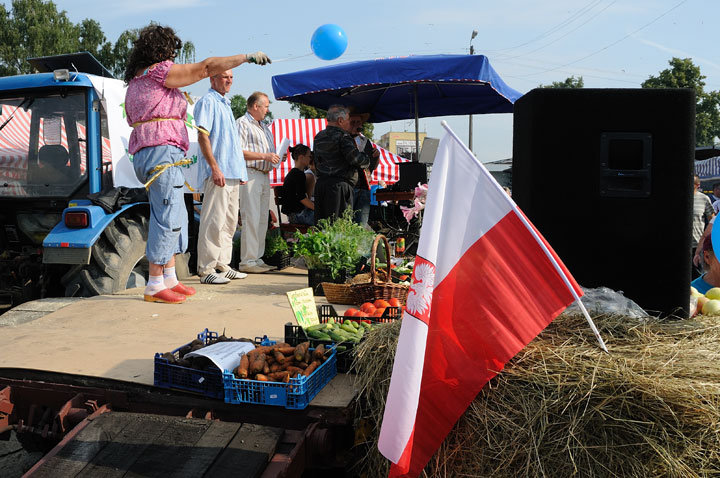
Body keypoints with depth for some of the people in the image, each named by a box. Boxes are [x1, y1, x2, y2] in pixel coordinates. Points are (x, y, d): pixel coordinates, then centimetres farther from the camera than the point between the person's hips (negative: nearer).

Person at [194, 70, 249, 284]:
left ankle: (223, 265, 19)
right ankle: (206, 269, -5)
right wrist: (215, 168, -21)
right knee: (214, 222, -9)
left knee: (230, 222, 11)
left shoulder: (225, 104, 23)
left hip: (233, 173, 9)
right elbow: (203, 136, -14)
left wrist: (240, 170, 21)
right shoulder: (207, 101, -4)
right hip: (218, 172, -9)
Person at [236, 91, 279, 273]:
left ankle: (257, 259, 13)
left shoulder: (264, 127, 25)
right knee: (251, 219, -11)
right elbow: (239, 151, -14)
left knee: (262, 219, 8)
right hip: (250, 175, -9)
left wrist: (276, 159, 10)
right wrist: (264, 156, -16)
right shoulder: (242, 123, -3)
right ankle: (247, 261, -9)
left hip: (264, 175, 9)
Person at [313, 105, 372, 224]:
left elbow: (316, 162, 16)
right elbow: (355, 158, -17)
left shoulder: (318, 137, 15)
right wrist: (367, 159, 0)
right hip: (339, 185, -8)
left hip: (320, 183, 8)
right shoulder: (343, 137, -10)